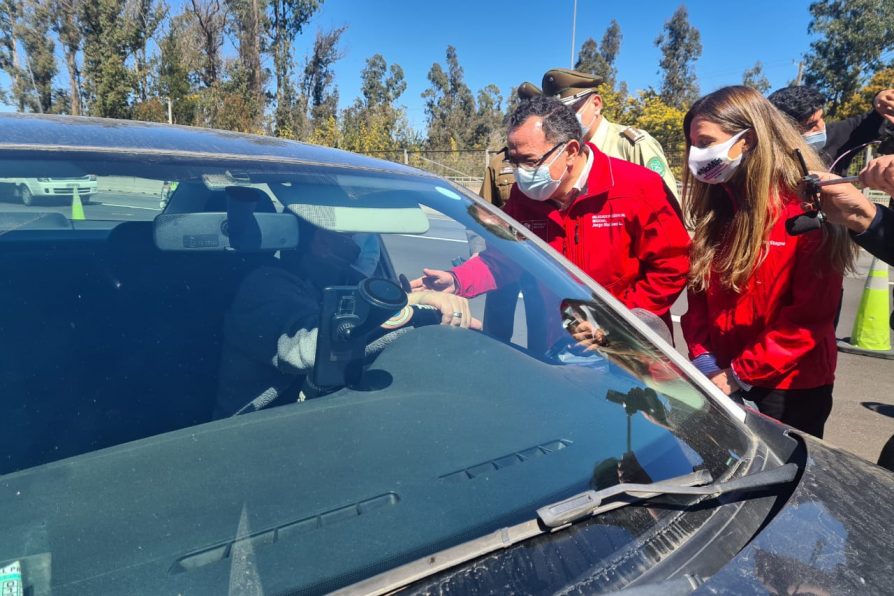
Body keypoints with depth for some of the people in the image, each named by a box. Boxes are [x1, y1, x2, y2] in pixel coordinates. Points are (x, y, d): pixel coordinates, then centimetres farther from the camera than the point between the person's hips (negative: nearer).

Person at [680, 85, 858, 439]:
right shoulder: (716, 207, 5)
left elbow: (811, 315, -17)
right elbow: (699, 291, 7)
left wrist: (740, 374, -17)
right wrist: (702, 360, -5)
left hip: (788, 390, -5)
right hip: (718, 382, 6)